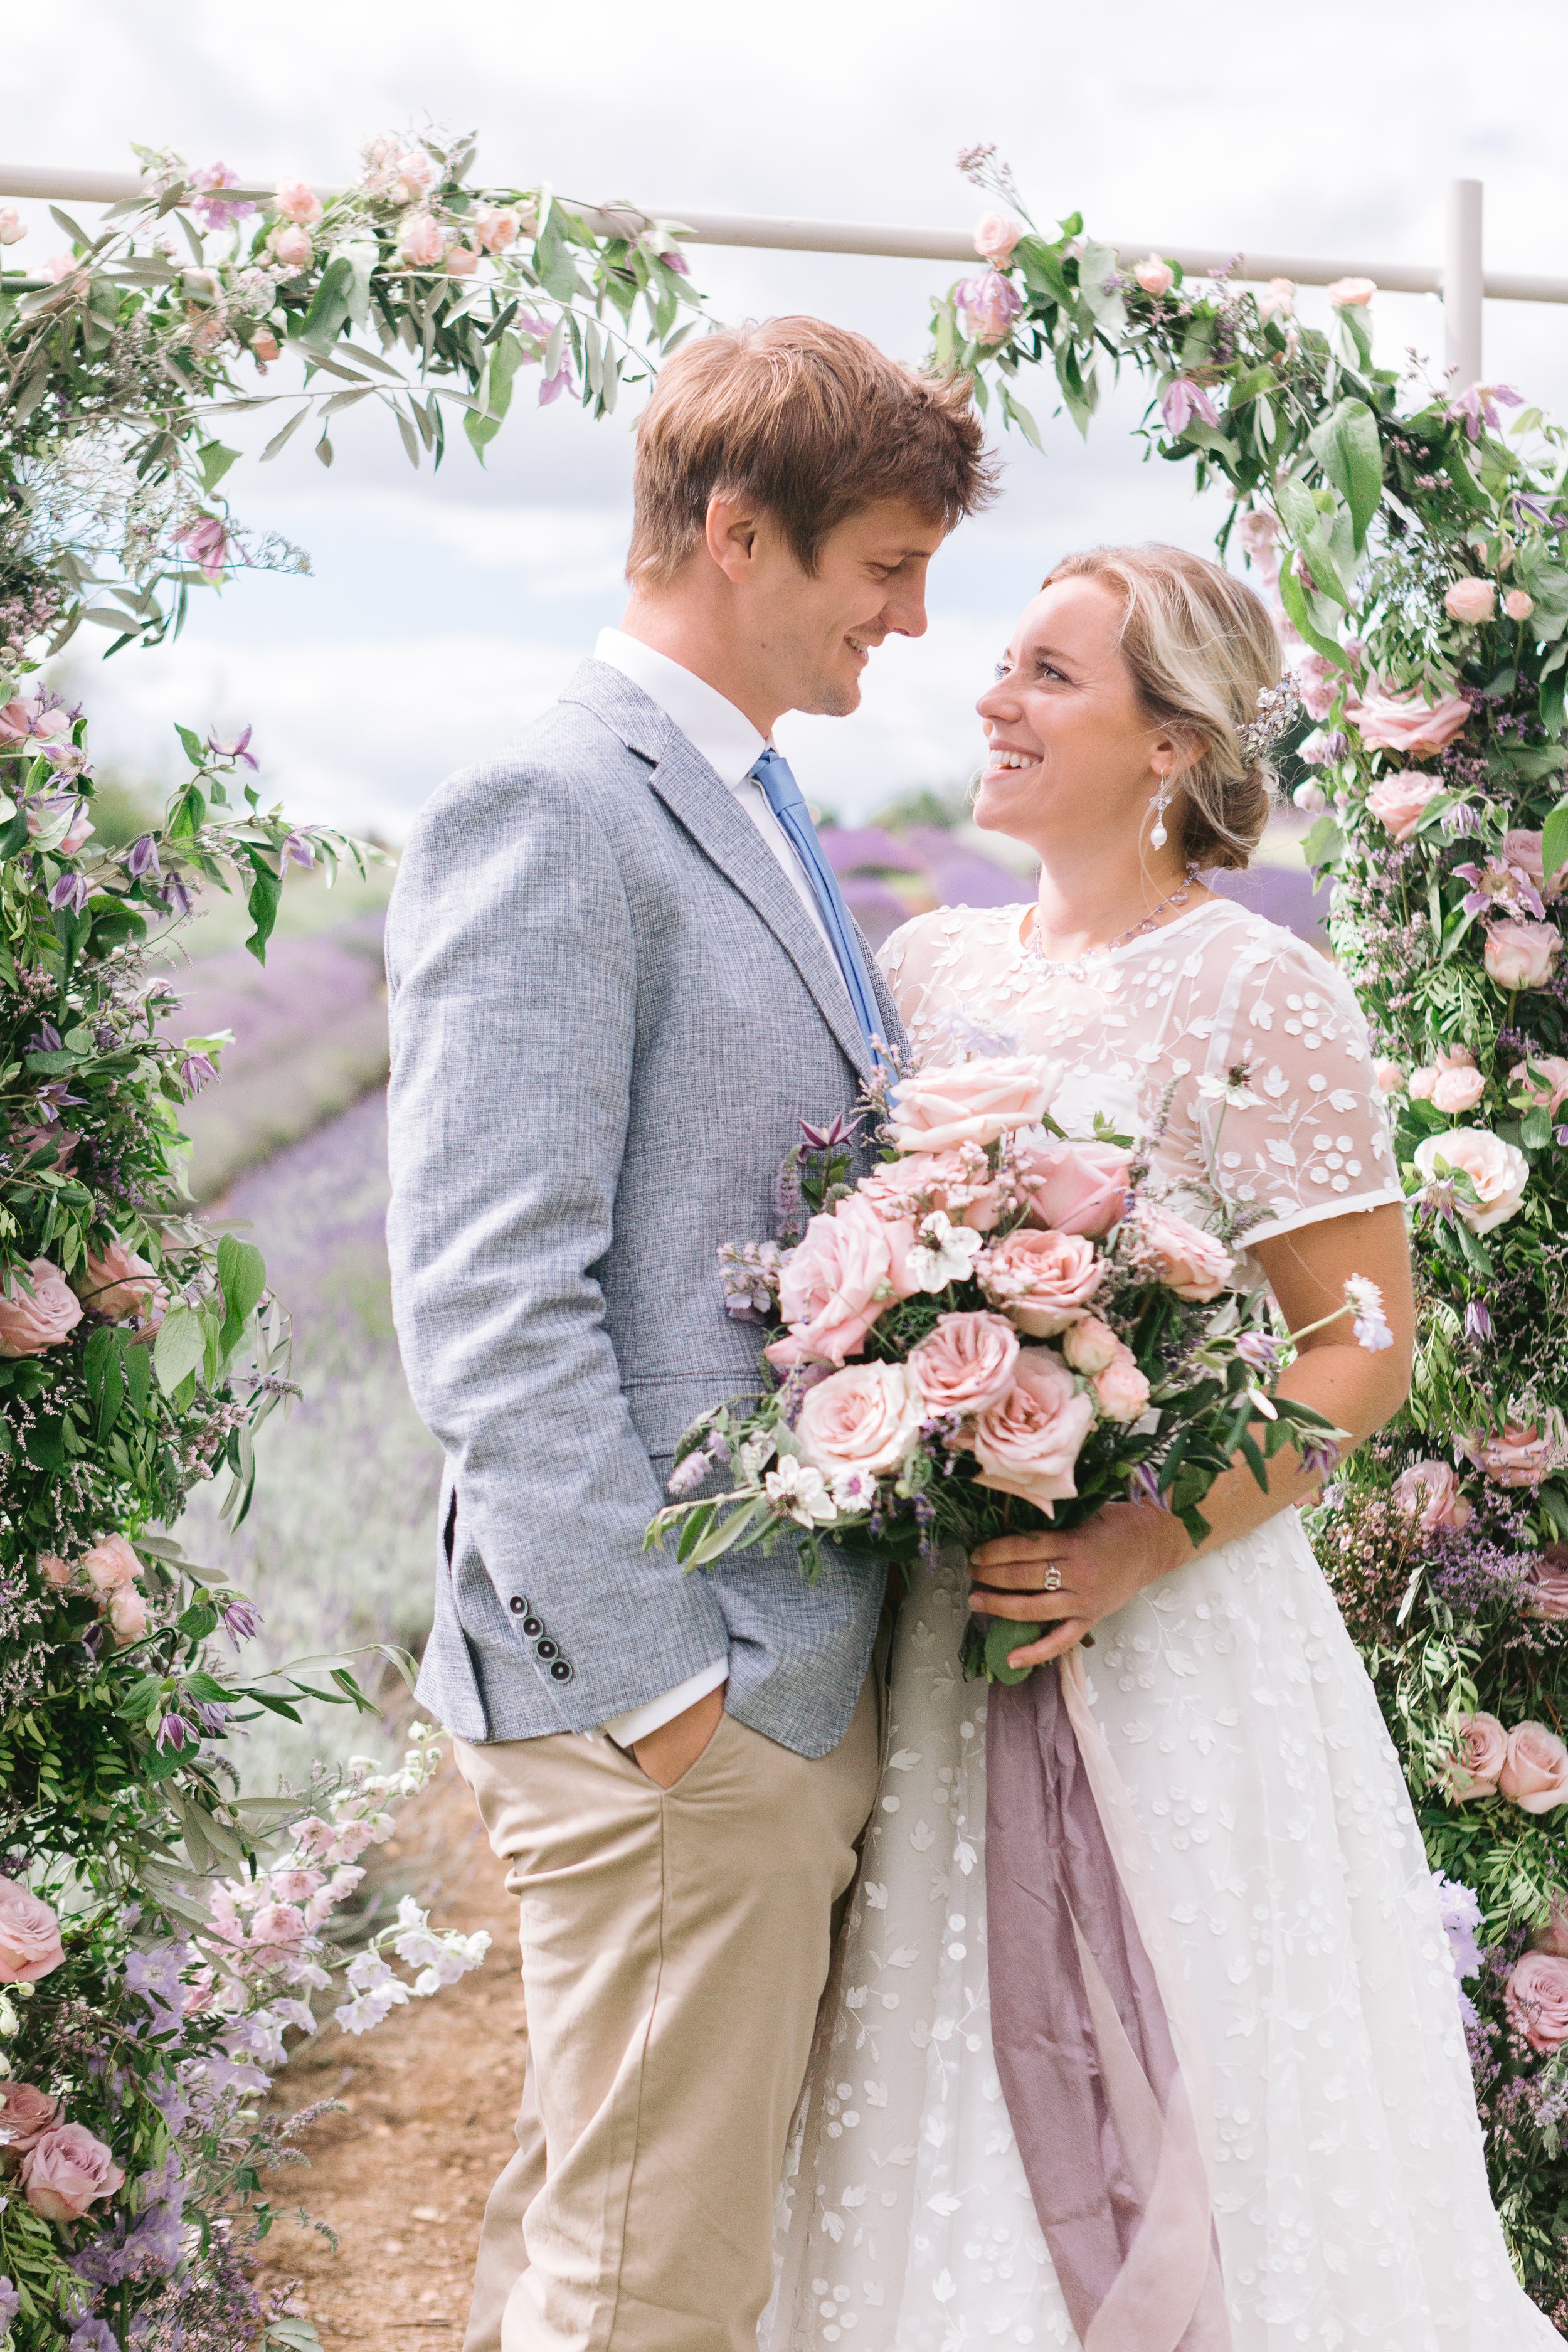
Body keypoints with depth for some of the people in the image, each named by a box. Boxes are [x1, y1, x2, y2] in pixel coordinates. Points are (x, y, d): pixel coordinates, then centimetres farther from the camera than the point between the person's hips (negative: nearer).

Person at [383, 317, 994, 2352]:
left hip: (806, 1674, 9)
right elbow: (488, 1304, -18)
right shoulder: (548, 813, -12)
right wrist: (658, 1676, -19)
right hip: (673, 1704, -9)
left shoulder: (757, 820, 18)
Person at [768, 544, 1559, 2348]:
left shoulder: (1258, 1003, -9)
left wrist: (1137, 1548, -21)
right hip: (930, 1620, 6)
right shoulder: (927, 964, 9)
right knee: (954, 2084, 11)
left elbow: (1362, 1355, -10)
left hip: (1158, 1636, -5)